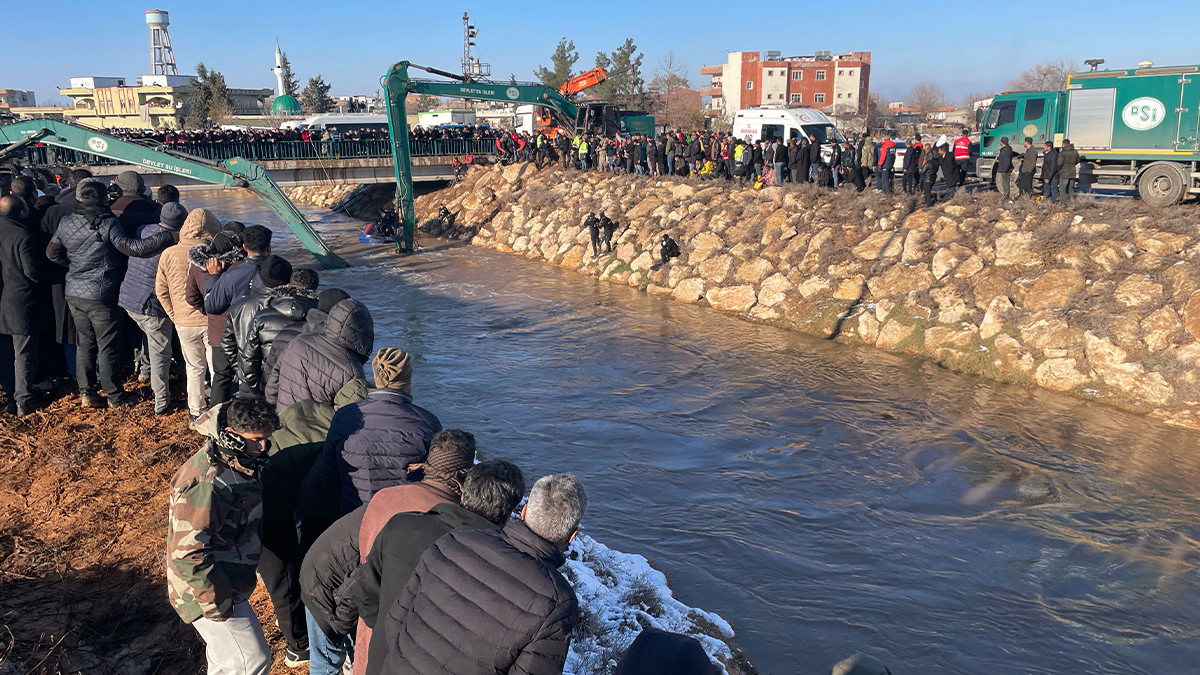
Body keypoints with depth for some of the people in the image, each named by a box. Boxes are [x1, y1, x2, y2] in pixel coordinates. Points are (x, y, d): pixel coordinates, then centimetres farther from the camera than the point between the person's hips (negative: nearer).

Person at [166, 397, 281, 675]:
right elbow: (187, 552, -32)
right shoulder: (208, 484, -32)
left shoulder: (233, 463, 1)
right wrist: (217, 604, -24)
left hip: (226, 586, 10)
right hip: (208, 593, -10)